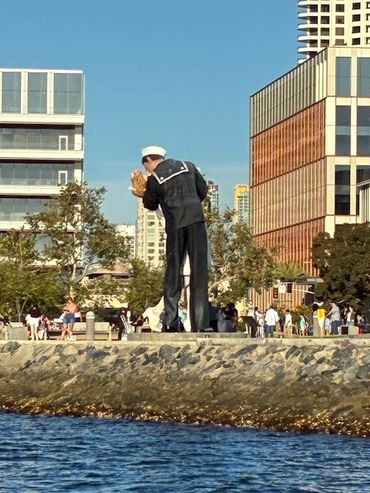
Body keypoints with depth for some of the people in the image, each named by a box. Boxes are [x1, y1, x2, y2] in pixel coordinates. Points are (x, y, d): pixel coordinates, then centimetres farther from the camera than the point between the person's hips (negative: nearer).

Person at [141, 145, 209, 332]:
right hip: (197, 221, 1)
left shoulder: (154, 179, 1)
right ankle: (199, 324, -6)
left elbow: (150, 205, 13)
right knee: (199, 271, -1)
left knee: (173, 271, 10)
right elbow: (203, 190, 16)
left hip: (176, 226, -1)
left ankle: (170, 322, 4)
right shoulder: (188, 167, 10)